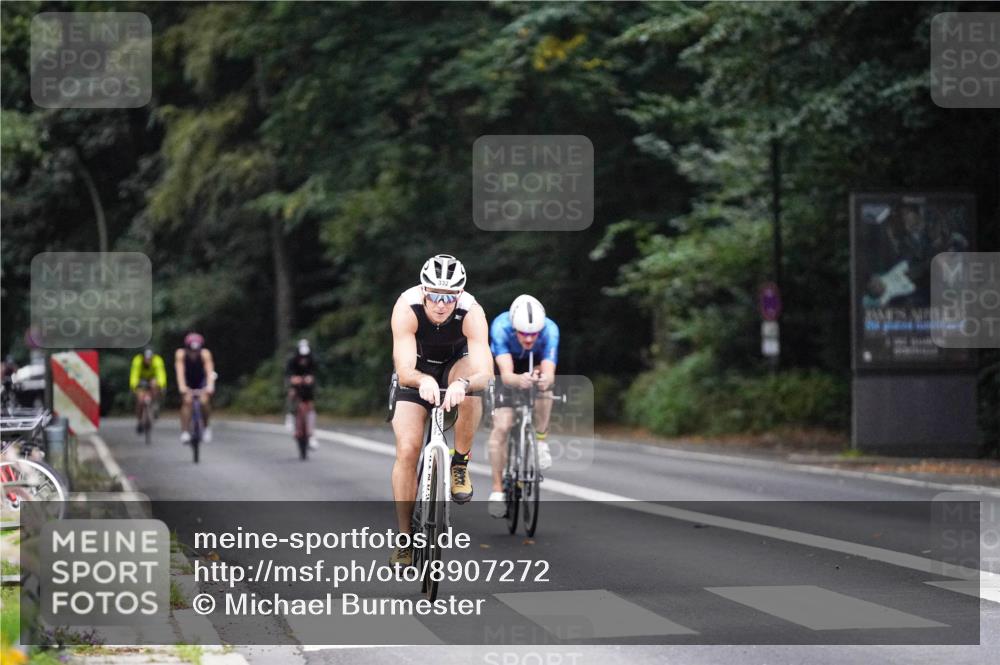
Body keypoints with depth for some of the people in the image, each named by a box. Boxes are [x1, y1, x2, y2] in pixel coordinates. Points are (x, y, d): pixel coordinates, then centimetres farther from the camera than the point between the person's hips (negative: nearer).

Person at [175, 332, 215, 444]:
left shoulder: (205, 354, -29)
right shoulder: (180, 354, -27)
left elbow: (209, 371, -38)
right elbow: (180, 371, -37)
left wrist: (210, 386, -55)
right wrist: (182, 386, -53)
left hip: (202, 380, 0)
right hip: (187, 381, 0)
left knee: (204, 401, -24)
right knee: (187, 401, -25)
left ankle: (206, 427, 0)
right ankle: (185, 432, -24)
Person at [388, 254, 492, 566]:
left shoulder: (471, 313, -33)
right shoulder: (407, 309, -33)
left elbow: (485, 374, -41)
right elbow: (404, 372, -40)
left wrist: (463, 384, -63)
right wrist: (423, 381, -62)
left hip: (455, 365, 0)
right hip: (417, 373, 0)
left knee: (470, 388, -36)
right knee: (407, 449, -15)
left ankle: (460, 464, -13)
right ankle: (405, 538, -3)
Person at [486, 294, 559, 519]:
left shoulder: (550, 330, -35)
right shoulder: (500, 327, -38)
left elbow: (549, 374, -43)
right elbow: (506, 374, -46)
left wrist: (545, 380, -67)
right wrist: (519, 380, -69)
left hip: (536, 366, 1)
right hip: (510, 371, -1)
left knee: (544, 383, -33)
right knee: (501, 427, -14)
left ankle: (541, 441, -12)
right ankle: (497, 489, -2)